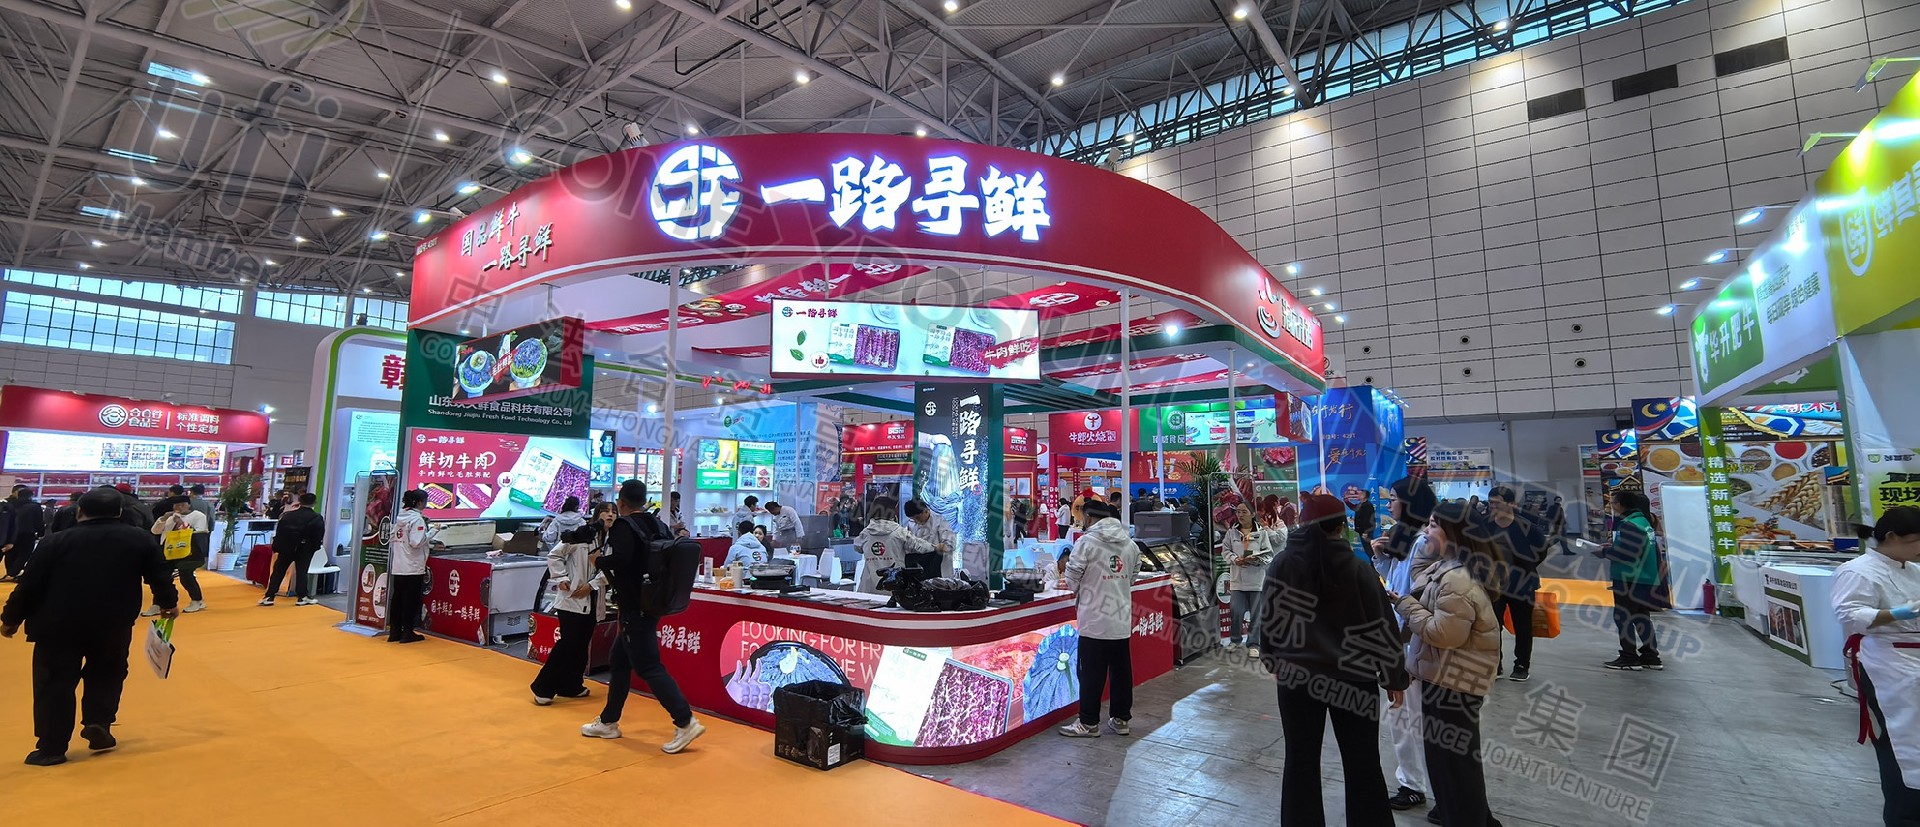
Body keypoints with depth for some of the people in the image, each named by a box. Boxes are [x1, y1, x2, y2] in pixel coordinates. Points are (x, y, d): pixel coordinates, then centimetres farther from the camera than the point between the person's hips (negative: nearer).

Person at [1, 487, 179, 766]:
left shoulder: (58, 541, -1)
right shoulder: (140, 539, 1)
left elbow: (30, 584, 0)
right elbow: (160, 575, 7)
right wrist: (168, 603, 24)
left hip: (59, 626, -1)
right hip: (114, 625, 1)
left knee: (55, 683, 7)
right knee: (107, 674, 22)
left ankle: (51, 747, 10)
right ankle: (99, 725, 10)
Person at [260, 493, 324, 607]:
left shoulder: (288, 515, 3)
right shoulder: (317, 518, -8)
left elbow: (279, 531, 3)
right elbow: (319, 536, -8)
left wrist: (276, 547, 8)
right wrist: (314, 547, 8)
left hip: (286, 547, 3)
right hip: (304, 549, -3)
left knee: (278, 571, 10)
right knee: (301, 571, 3)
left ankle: (269, 597, 10)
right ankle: (302, 597, 4)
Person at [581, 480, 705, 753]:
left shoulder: (624, 526, -13)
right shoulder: (659, 525, 7)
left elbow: (619, 561, -27)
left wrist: (598, 560, -8)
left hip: (635, 609, -9)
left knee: (648, 666, -7)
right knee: (620, 660, 20)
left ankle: (686, 723, -10)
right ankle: (608, 722, 32)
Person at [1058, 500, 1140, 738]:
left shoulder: (1086, 542, -12)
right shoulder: (1131, 544, 6)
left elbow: (1072, 578, -10)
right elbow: (1133, 576, 12)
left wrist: (1076, 590, 11)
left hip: (1095, 620, -6)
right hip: (1122, 621, 6)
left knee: (1092, 673, 3)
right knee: (1121, 670, 14)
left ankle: (1089, 723, 10)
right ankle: (1122, 719, 24)